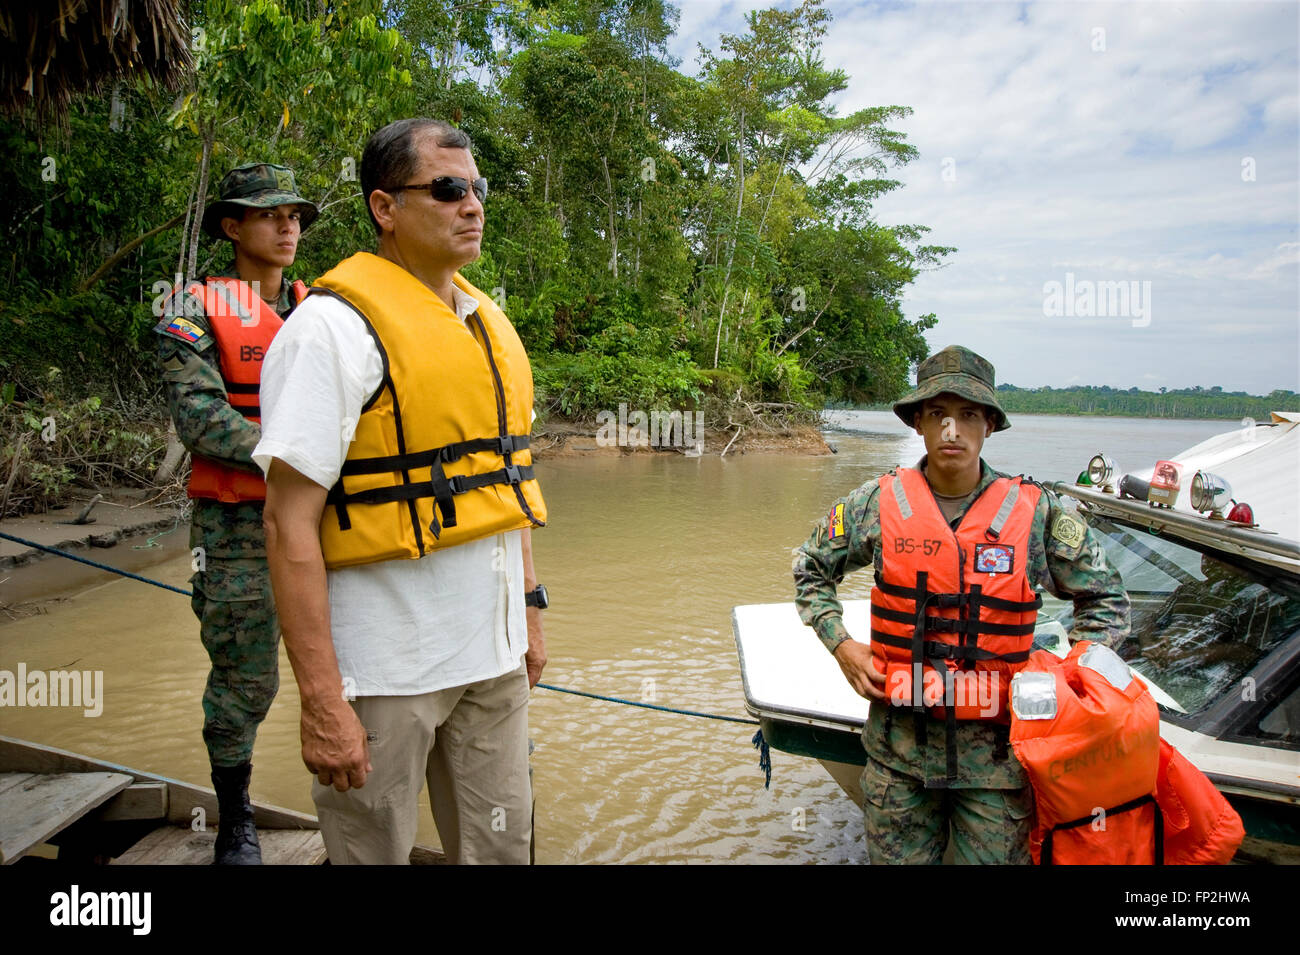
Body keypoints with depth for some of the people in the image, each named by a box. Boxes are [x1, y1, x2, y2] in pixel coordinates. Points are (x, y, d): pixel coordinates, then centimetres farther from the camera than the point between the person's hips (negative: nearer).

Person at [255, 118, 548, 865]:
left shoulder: (488, 321, 11)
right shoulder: (338, 326, -14)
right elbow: (290, 524, -18)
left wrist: (530, 608, 16)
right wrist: (322, 702, -20)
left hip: (492, 654, 7)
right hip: (385, 670, -7)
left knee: (502, 847, 19)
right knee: (374, 849, 11)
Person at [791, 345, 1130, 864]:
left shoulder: (1037, 511, -4)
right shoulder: (878, 503, -3)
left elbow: (1105, 599, 10)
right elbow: (810, 567, 14)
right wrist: (839, 643, 3)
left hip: (996, 747, 0)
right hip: (899, 743, 1)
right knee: (895, 858, 14)